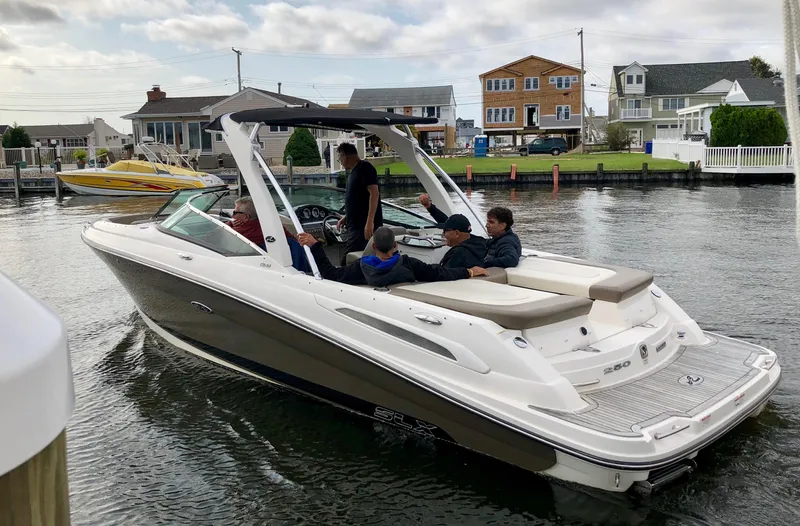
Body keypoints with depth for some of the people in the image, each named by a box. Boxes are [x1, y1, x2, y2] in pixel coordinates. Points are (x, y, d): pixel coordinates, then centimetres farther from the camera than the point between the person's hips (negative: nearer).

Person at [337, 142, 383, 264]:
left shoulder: (365, 168, -9)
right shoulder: (354, 171, 19)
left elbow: (374, 193, -18)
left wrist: (370, 222, -25)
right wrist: (346, 217, 28)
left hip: (365, 226, -9)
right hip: (355, 225, 9)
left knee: (347, 261, -15)